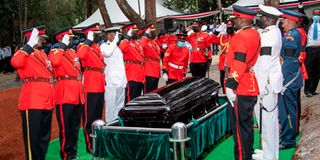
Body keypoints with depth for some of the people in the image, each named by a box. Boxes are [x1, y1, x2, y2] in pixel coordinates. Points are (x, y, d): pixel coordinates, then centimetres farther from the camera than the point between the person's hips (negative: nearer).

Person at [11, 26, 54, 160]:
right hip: (32, 103, -8)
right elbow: (15, 63, -27)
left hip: (46, 102, 8)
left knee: (44, 137, 15)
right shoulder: (25, 52, -4)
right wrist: (30, 44, -22)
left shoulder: (43, 54, 19)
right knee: (33, 137, 0)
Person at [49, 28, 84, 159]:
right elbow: (55, 62, -28)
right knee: (66, 128, 0)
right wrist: (63, 46, -18)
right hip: (65, 95, -7)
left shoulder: (73, 52, 18)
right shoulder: (55, 52, -3)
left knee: (75, 127, 14)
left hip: (77, 95, 7)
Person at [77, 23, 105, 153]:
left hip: (100, 86, 8)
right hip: (90, 86, -8)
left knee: (98, 116, 16)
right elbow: (80, 55, -33)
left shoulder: (97, 46, 17)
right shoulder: (84, 46, -8)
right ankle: (90, 146, 9)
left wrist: (103, 81, 21)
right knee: (89, 118, 0)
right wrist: (89, 41, -24)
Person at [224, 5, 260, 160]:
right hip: (250, 87, 9)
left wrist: (230, 86, -21)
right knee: (247, 123, 18)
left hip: (239, 89, -9)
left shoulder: (240, 36, -17)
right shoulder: (255, 34, 10)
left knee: (239, 126, 0)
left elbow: (238, 65, -24)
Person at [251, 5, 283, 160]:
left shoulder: (267, 36, -20)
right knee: (270, 118, 18)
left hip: (266, 83, -10)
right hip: (271, 80, 10)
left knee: (266, 118, 1)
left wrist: (261, 89, -19)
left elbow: (264, 64, -22)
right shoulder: (275, 31, 10)